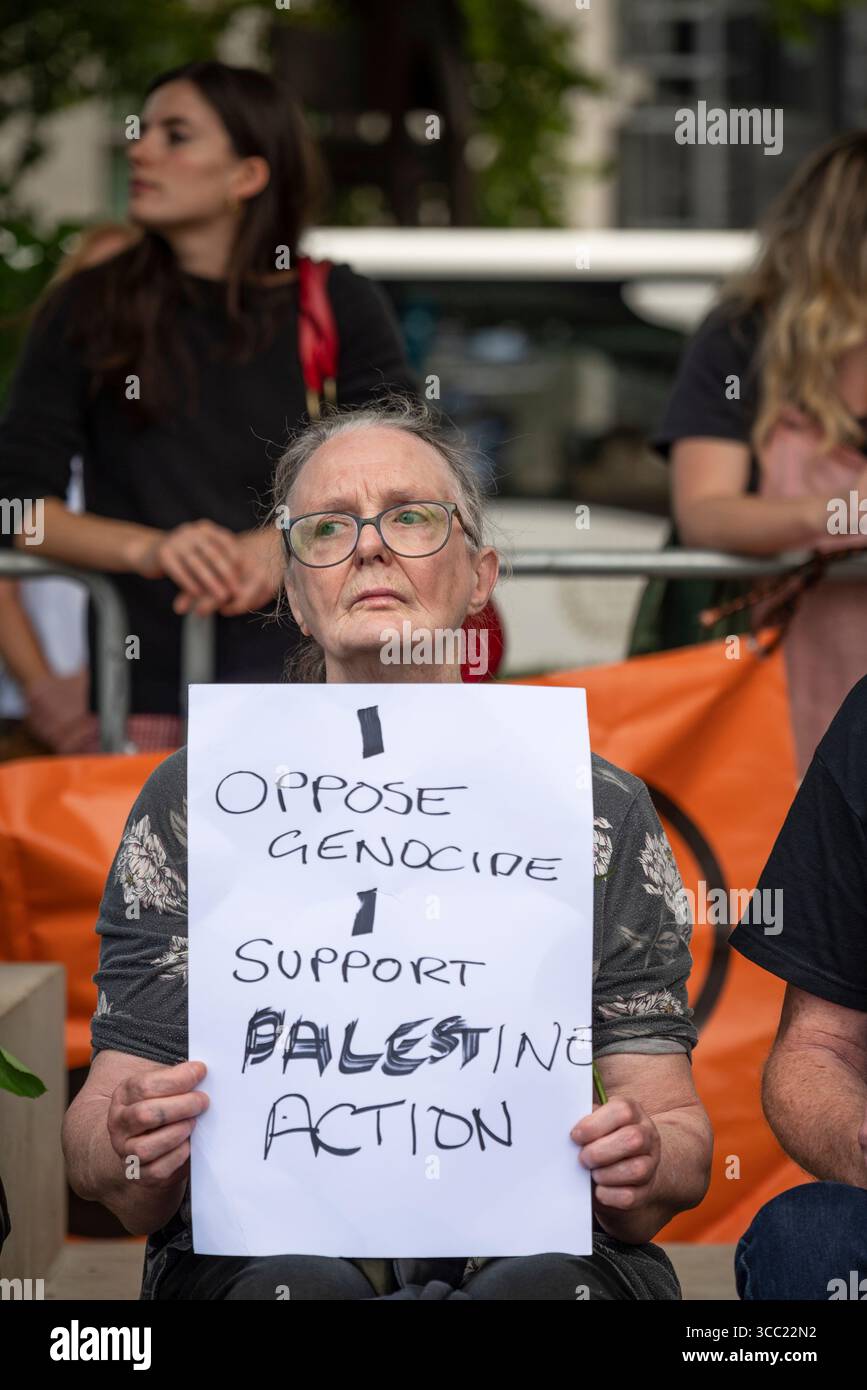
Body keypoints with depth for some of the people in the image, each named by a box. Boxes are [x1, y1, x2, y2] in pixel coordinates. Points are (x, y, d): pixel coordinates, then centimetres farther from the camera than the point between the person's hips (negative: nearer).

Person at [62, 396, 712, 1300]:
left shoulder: (596, 808, 12)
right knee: (301, 1283, -35)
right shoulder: (195, 802, 11)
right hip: (262, 1246, 0)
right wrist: (133, 1149, -18)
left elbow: (678, 1130, 10)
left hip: (534, 1241, 0)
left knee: (550, 1287, -34)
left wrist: (642, 1164, -15)